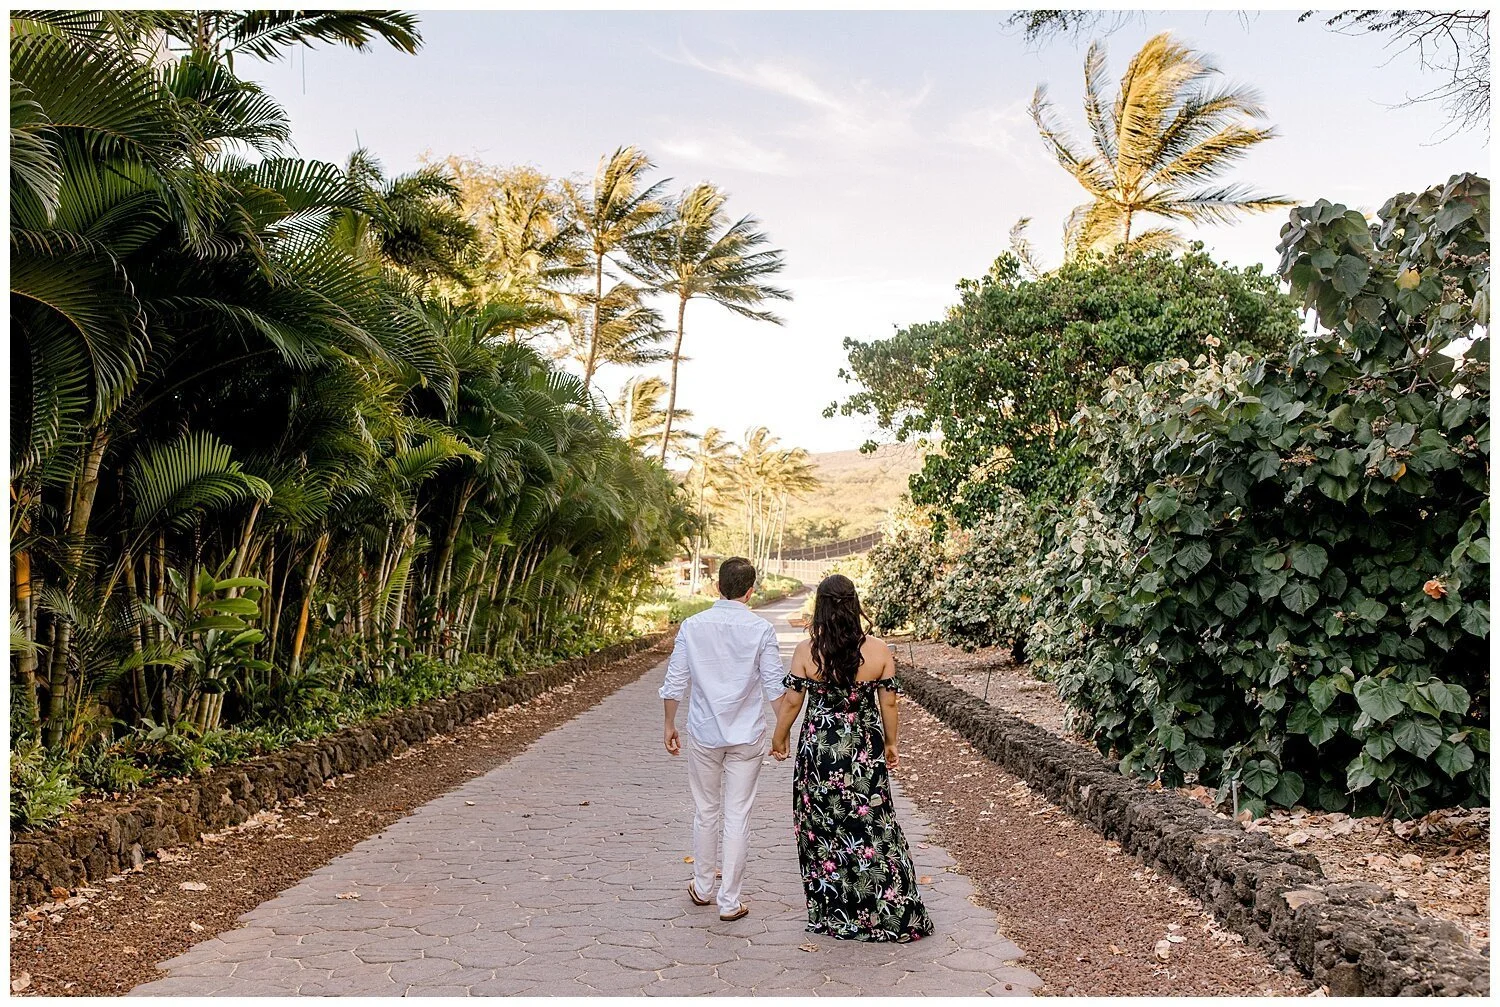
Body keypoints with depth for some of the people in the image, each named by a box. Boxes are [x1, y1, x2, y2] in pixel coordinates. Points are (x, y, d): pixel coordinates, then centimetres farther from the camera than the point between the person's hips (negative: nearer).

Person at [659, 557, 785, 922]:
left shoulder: (693, 625, -4)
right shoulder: (761, 629, -8)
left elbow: (675, 681, 0)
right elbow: (775, 687, -6)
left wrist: (670, 725, 12)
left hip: (704, 733, 2)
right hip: (747, 736, -2)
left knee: (706, 811, 17)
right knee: (737, 817, 5)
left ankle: (702, 887, 31)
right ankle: (729, 901, 11)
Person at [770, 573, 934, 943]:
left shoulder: (806, 651, -12)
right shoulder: (878, 650, -10)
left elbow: (791, 702, -5)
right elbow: (888, 703, -2)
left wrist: (779, 738, 12)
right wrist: (891, 743, 13)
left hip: (819, 750, 0)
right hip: (866, 753, 1)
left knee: (824, 829, 12)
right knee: (873, 827, 10)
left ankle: (831, 915, 23)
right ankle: (893, 915, 16)